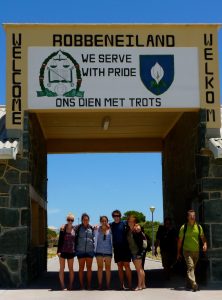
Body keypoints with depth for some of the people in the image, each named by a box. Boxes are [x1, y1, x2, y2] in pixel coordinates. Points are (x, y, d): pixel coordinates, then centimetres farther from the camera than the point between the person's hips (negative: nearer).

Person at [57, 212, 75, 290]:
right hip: (63, 251, -2)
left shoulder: (75, 229, 2)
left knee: (71, 269, 7)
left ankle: (70, 285, 14)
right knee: (62, 268, 2)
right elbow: (60, 240, -5)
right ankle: (62, 285, 7)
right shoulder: (63, 228, -4)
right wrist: (58, 250, -10)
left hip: (71, 251, 2)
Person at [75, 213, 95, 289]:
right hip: (80, 251, -1)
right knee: (81, 268, 6)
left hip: (90, 250, 2)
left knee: (89, 268, 7)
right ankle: (81, 285, 12)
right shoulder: (78, 228, -1)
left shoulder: (91, 228, 4)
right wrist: (75, 249, -4)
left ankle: (89, 285, 14)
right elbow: (75, 238, 2)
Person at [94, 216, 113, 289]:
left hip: (108, 251, 0)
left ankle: (108, 284, 8)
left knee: (108, 268, 4)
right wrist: (95, 249, 6)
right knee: (100, 267, 4)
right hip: (99, 251, 0)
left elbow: (112, 240, 9)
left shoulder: (110, 230, 1)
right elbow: (95, 240, 8)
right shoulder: (97, 230, 2)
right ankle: (100, 284, 7)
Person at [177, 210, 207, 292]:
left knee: (192, 267, 12)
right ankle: (194, 284, -27)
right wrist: (178, 252, 5)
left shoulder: (198, 227, 5)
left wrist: (205, 244, -9)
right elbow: (180, 240, 3)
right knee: (190, 266, -18)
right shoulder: (184, 227, -3)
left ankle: (188, 284, 25)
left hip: (196, 251, 4)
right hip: (187, 251, -4)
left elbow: (202, 237, 13)